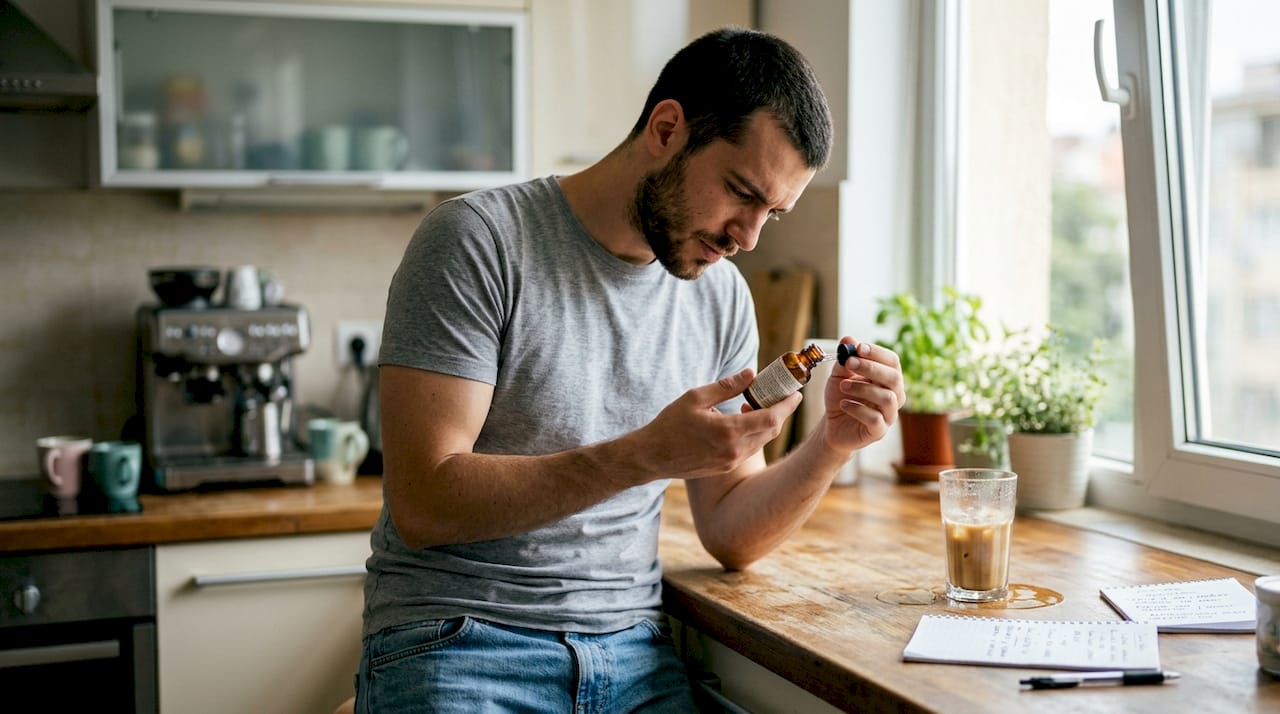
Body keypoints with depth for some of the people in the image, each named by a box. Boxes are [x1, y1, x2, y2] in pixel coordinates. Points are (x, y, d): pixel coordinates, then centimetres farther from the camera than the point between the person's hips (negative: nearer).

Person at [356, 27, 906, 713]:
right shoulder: (477, 240, -9)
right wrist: (647, 455, -22)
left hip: (633, 648, 5)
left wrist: (832, 444, -6)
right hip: (457, 640, -4)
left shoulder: (723, 298, 8)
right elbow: (423, 505, -16)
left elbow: (731, 533, 11)